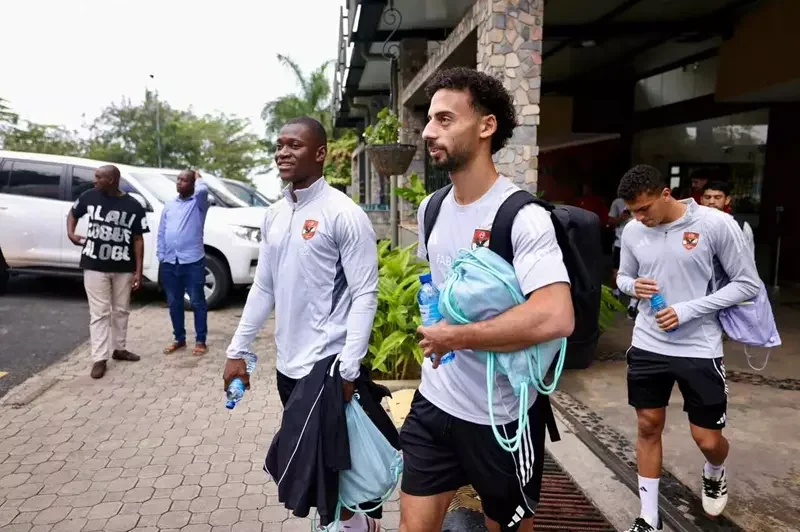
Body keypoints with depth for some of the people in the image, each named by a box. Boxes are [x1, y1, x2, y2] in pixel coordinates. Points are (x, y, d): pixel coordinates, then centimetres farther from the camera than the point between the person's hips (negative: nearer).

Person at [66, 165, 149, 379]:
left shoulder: (133, 206, -6)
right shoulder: (90, 197, -2)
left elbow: (138, 240, -3)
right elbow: (73, 213, 19)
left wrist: (138, 270, -6)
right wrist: (71, 233, 1)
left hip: (123, 268, 1)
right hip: (95, 267, 0)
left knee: (121, 311, 13)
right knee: (99, 313, 1)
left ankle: (119, 348, 30)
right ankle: (99, 358, 6)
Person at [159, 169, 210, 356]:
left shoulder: (198, 203, 0)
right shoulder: (169, 206, 15)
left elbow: (203, 190, -25)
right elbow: (162, 232, 15)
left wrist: (197, 177, -3)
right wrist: (160, 257, 9)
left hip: (193, 262, -5)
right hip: (169, 263, 5)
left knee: (197, 302, 2)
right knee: (174, 303, 12)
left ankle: (200, 341, 11)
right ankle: (179, 339, 25)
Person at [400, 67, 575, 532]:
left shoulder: (522, 216, -20)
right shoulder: (431, 209, 3)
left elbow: (556, 318, -34)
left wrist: (453, 337, -24)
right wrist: (431, 338, 5)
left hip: (503, 417, -5)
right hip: (434, 403, 6)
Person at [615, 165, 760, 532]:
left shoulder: (716, 224, -13)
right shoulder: (632, 231, -1)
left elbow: (747, 284, -8)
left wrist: (688, 310, -18)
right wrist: (634, 286, -11)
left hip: (699, 349, -3)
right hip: (647, 345, 3)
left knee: (708, 439, 6)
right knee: (648, 428, 11)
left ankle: (714, 472, 46)